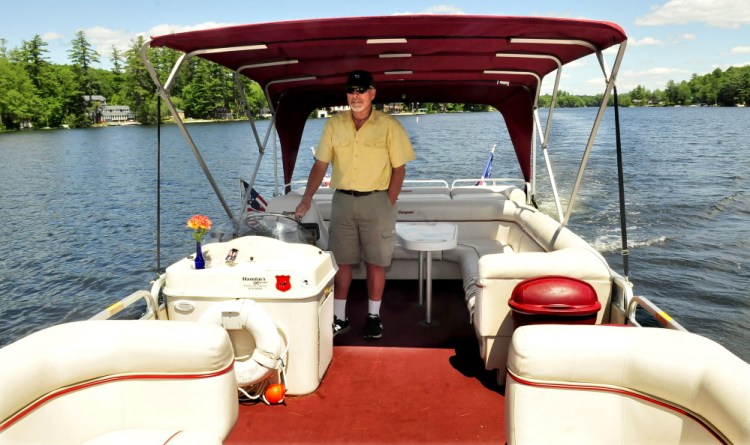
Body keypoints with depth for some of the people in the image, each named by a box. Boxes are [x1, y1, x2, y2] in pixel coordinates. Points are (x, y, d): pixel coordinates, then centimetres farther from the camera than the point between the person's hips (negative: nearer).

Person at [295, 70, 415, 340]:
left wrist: (388, 205, -8)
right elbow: (320, 164, 5)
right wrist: (307, 197, -7)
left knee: (376, 262, 5)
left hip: (376, 200, -2)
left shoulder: (389, 126, -3)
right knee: (342, 261, 7)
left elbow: (399, 168, -2)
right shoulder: (334, 125, 4)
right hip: (342, 200, 2)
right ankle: (339, 317, 18)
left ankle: (374, 316, 20)